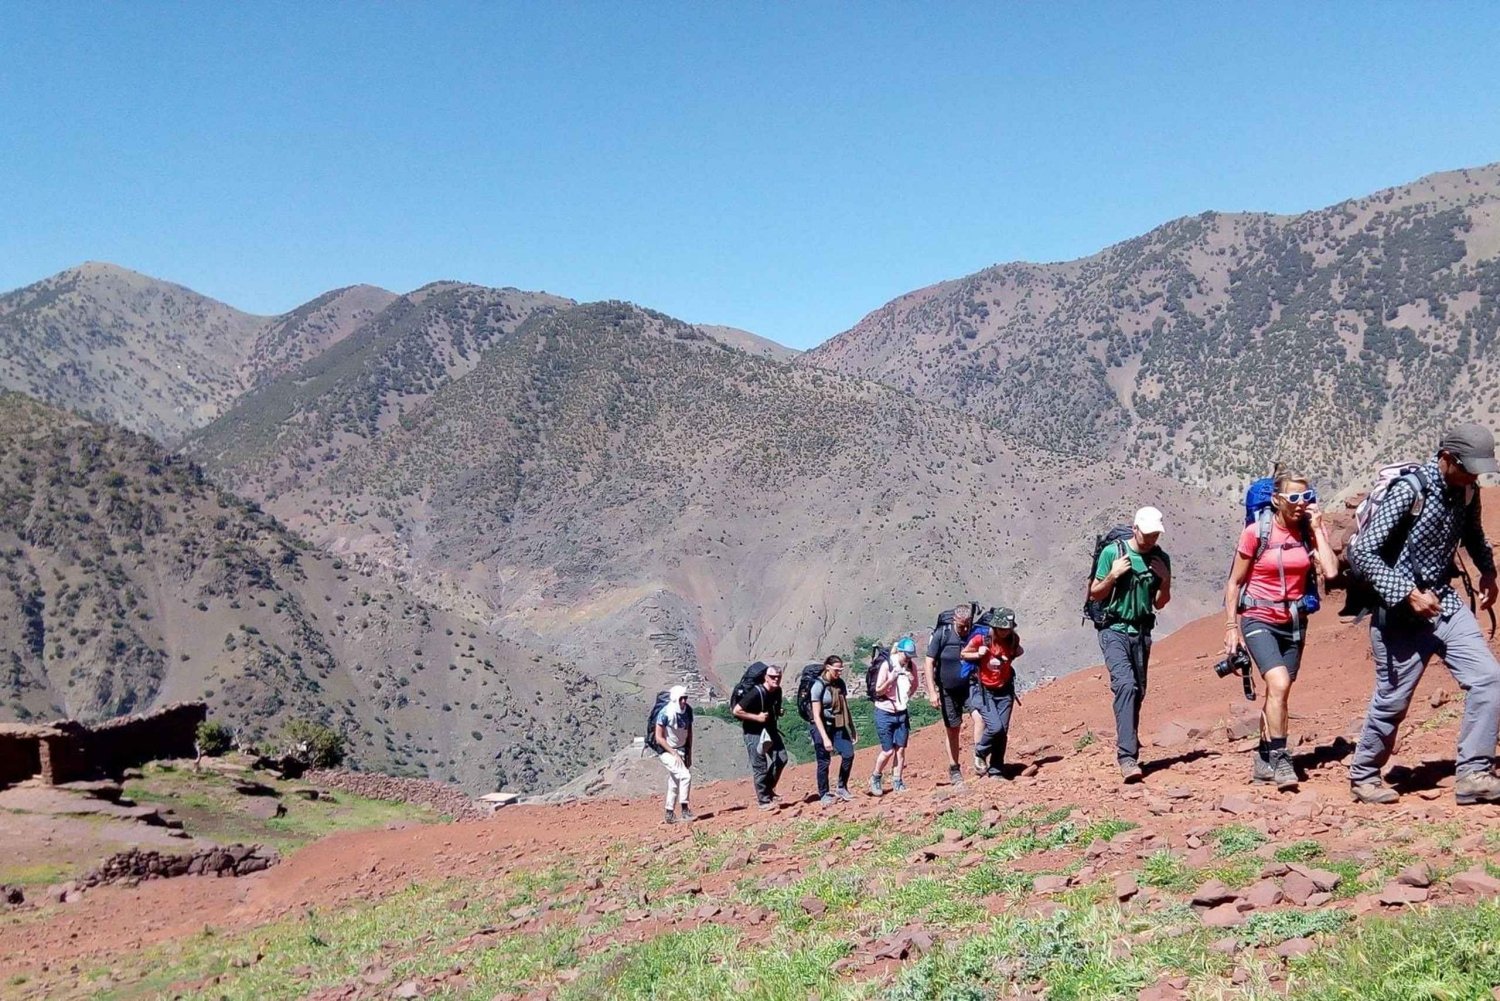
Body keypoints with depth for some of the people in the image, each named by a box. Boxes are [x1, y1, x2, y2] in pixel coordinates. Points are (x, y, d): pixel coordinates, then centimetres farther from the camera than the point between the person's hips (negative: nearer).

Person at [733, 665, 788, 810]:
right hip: (754, 733, -8)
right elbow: (736, 711, -25)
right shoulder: (756, 693, -24)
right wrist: (757, 717, -25)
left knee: (781, 759, 4)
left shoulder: (777, 691, 1)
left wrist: (778, 713, 2)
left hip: (770, 730, 8)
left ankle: (768, 790, 19)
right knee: (760, 766, -4)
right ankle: (763, 801, 5)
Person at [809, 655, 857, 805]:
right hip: (822, 727, -6)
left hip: (838, 726, 6)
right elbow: (816, 715, -18)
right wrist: (825, 738, -23)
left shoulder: (840, 683, 4)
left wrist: (851, 728, 11)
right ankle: (823, 795, 13)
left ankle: (842, 788, 9)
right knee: (824, 762, -1)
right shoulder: (819, 685, -15)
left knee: (848, 754, -6)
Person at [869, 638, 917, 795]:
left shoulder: (911, 665, -3)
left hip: (902, 712, 4)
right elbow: (878, 690, -12)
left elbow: (914, 688, 11)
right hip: (885, 713, -4)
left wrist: (912, 680, -12)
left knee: (901, 749, 3)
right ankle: (875, 779, 17)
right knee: (888, 750, -4)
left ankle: (897, 782, 13)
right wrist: (891, 679, -29)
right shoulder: (887, 665, -16)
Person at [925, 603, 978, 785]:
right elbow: (928, 663, -10)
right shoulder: (941, 634, -14)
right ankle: (954, 769, 22)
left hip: (971, 686, 1)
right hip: (948, 690, -1)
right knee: (952, 729, 7)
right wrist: (932, 691, -15)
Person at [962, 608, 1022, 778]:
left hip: (1004, 690, 4)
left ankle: (996, 771, 15)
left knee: (1003, 731, 2)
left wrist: (1012, 655, -2)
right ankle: (980, 754, 12)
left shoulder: (1013, 639, -5)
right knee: (995, 727, -17)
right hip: (983, 690, -4)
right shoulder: (981, 638, -16)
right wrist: (978, 654, -19)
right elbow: (963, 654, -1)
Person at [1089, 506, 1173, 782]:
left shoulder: (1161, 559, 6)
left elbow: (1159, 604, 14)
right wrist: (1113, 576, -16)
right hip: (1114, 631, -5)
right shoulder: (1113, 552, -5)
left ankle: (1128, 746, 25)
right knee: (1126, 685, -21)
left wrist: (1166, 581, -4)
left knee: (1138, 693, 8)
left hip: (1142, 632, 5)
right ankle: (1127, 757, -28)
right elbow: (1094, 594, 1)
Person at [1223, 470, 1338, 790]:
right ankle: (1279, 758, -12)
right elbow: (1234, 581, -3)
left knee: (1278, 693, 11)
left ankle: (1263, 760, 24)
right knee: (1279, 684, -22)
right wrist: (1231, 626, -6)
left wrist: (1317, 528, -12)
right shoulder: (1256, 532, -10)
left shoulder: (1310, 531, 0)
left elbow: (1330, 571, -16)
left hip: (1293, 622, 4)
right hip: (1259, 620, -4)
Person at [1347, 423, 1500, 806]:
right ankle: (1363, 776, 22)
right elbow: (1362, 552, -22)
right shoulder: (1409, 491, -20)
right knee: (1392, 700, 2)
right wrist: (1408, 593, -25)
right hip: (1401, 613, -7)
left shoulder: (1467, 492, 2)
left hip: (1445, 603, 7)